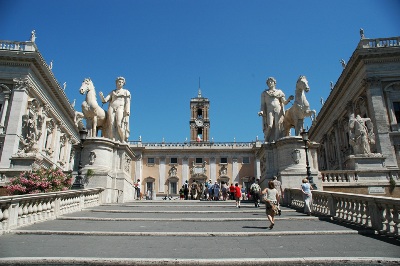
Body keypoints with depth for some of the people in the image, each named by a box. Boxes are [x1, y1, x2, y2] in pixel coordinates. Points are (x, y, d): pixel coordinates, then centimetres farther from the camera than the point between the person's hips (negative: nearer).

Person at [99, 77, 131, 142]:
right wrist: (101, 96, -7)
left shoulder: (126, 92, 16)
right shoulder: (112, 92, 23)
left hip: (120, 108, -3)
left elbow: (128, 102, 4)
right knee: (111, 125, -16)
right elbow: (105, 100, 14)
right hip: (111, 108, 3)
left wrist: (127, 111, -12)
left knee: (119, 125, -23)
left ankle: (123, 141, -19)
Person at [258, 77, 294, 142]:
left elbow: (284, 102, 12)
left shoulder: (279, 92, 20)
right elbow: (263, 104, 12)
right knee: (270, 126, -19)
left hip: (278, 110, 1)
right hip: (269, 110, -1)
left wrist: (288, 100, -10)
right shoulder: (264, 93, 20)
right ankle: (267, 141, -10)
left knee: (278, 125, -16)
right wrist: (261, 111, -6)